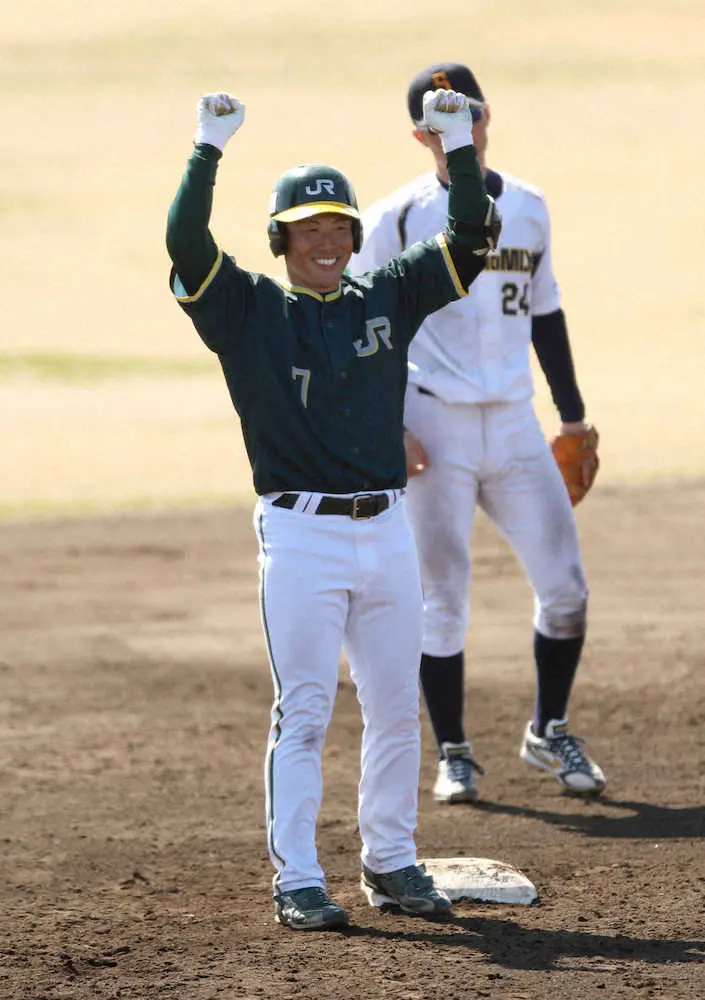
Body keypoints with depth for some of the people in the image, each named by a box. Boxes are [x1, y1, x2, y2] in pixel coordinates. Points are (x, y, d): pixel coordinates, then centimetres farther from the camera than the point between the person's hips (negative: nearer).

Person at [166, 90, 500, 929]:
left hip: (387, 531, 4)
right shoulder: (248, 310, 1)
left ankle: (390, 863, 20)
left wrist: (458, 144, 1)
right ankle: (296, 881, 0)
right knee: (303, 711, -4)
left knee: (396, 709, 9)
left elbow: (470, 234, 8)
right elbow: (186, 243, -14)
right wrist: (209, 150, -17)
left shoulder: (389, 299, 11)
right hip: (299, 536, -4)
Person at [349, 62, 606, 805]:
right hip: (434, 428, -4)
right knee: (442, 597, -1)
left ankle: (549, 732, 20)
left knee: (565, 590, 1)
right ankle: (453, 753, 11)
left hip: (515, 428, 4)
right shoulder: (396, 219, -4)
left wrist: (572, 413, 17)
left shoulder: (527, 208, 10)